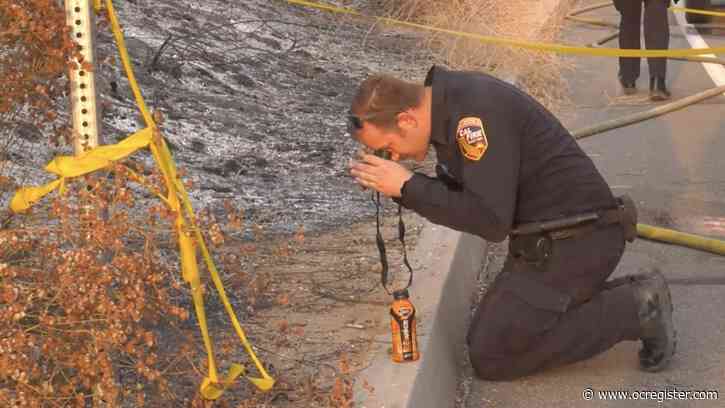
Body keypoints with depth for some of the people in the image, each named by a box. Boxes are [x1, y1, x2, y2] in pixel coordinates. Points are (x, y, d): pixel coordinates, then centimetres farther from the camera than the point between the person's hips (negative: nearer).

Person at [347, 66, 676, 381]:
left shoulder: (476, 112, -25)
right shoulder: (450, 106, 5)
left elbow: (490, 221, -27)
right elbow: (457, 196, 14)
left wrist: (408, 186, -22)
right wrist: (400, 187, -3)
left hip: (576, 242, -10)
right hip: (547, 240, 10)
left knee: (490, 356, -7)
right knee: (487, 333, 17)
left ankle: (632, 310, -3)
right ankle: (627, 296, 15)